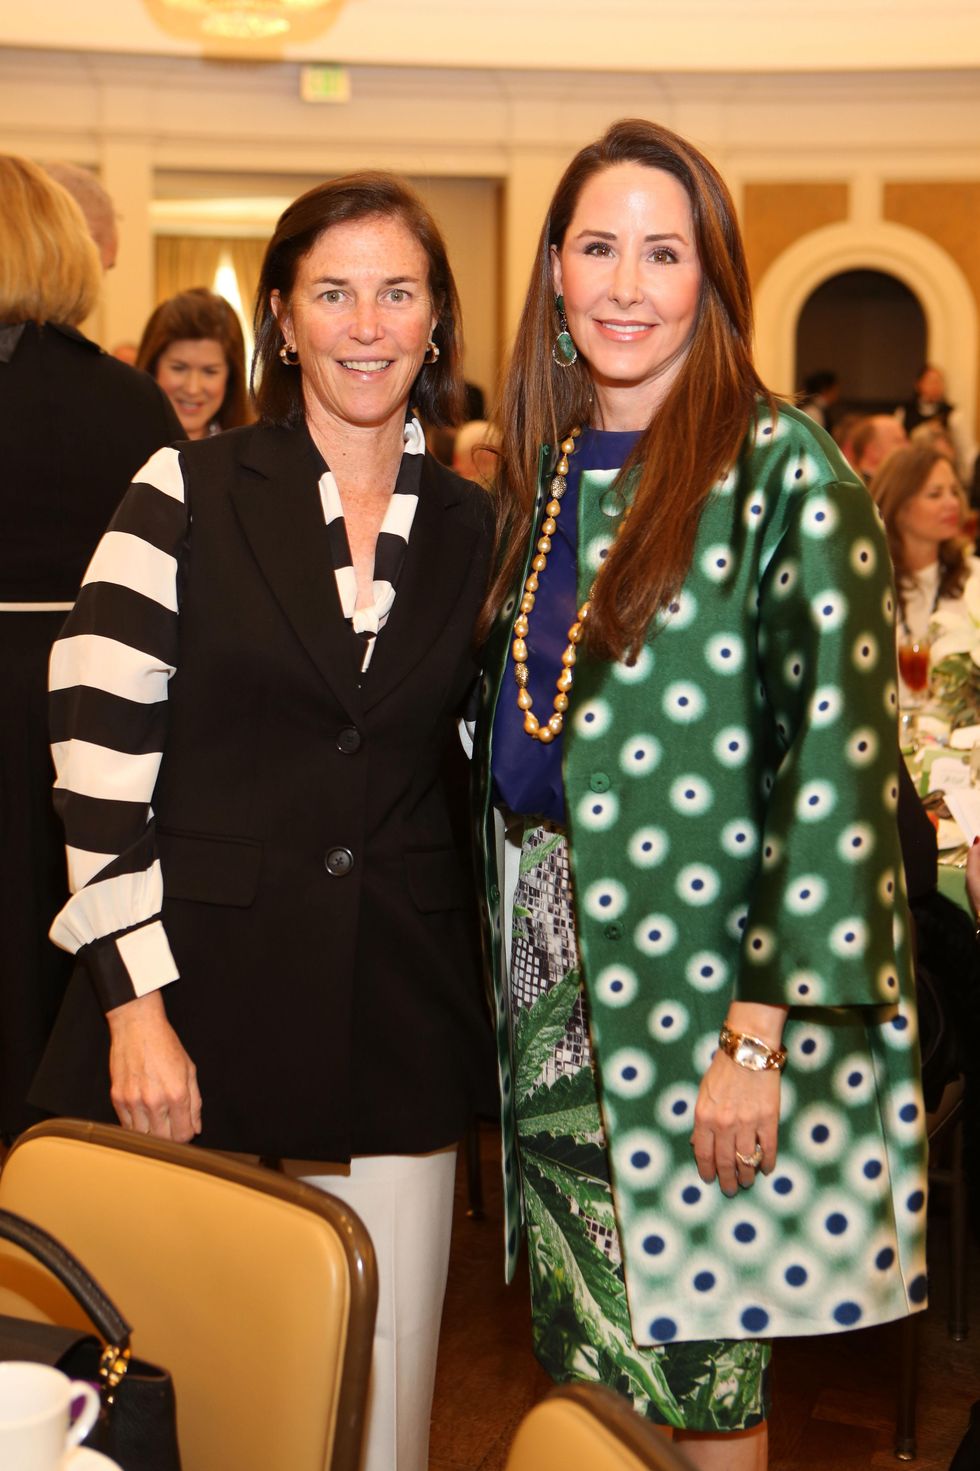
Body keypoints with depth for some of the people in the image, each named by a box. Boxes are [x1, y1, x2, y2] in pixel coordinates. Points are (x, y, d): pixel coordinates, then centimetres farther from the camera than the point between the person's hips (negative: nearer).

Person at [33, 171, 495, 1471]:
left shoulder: (477, 530, 9)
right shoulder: (189, 495, -1)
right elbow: (99, 750, -6)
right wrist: (136, 1003, -12)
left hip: (397, 1019, 3)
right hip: (206, 988, -2)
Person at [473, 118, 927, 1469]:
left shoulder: (780, 471, -10)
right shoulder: (544, 468, 10)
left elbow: (841, 754, -15)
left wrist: (758, 1035, -19)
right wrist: (505, 940, 10)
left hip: (699, 981, -5)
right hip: (550, 967, 6)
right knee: (582, 1350, 15)